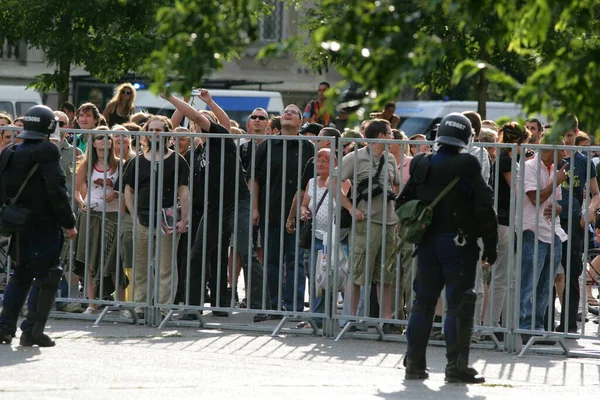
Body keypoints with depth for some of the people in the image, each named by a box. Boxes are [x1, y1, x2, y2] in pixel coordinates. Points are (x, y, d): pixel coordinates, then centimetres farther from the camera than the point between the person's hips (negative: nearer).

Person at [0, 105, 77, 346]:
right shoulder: (47, 152, -13)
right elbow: (56, 190, -16)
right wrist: (68, 223, -10)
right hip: (45, 227, -7)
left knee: (20, 276, 17)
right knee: (45, 277, 1)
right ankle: (32, 331, -2)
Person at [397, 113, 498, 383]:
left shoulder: (421, 167, 5)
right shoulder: (468, 168, -10)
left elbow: (403, 204, 10)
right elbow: (484, 208, -11)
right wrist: (490, 244, -4)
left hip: (427, 244, 5)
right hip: (459, 244, -5)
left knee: (423, 302, 13)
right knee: (460, 304, -3)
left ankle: (414, 363, 14)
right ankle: (456, 365, -7)